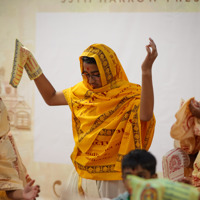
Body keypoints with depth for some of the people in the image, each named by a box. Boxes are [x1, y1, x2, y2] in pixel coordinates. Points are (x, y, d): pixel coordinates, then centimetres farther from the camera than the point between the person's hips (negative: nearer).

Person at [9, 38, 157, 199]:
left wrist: (146, 71, -45)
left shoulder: (129, 94, -15)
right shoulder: (82, 92, 6)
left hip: (114, 177, -6)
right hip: (84, 172, 6)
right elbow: (51, 97, 19)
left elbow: (145, 115, -37)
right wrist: (30, 62, 16)